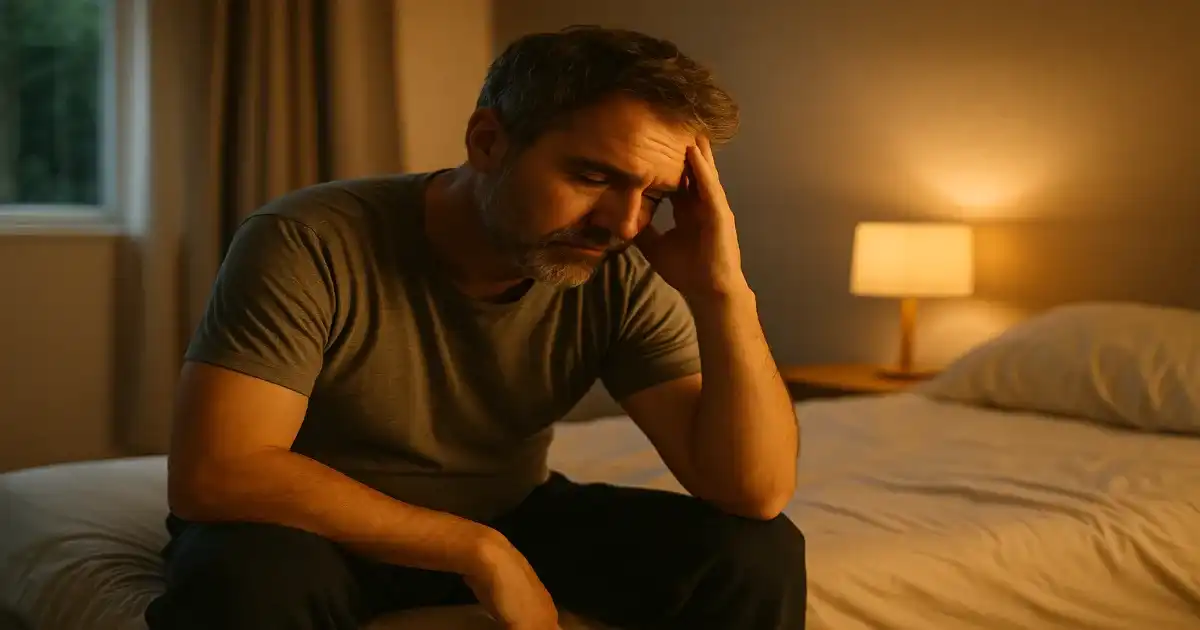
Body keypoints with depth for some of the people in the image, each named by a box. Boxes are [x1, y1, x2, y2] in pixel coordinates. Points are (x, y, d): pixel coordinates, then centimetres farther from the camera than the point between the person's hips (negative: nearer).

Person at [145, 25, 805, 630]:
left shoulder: (622, 282, -15)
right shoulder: (309, 244, -26)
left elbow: (758, 492, -18)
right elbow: (212, 474, -33)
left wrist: (721, 291, -31)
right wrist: (477, 550, -30)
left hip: (508, 522, 3)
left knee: (755, 551, -15)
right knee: (251, 575, -38)